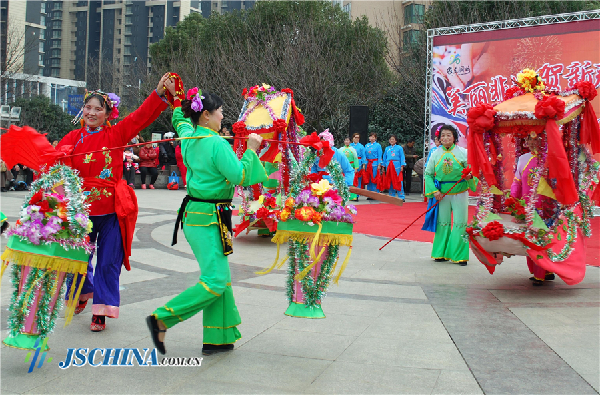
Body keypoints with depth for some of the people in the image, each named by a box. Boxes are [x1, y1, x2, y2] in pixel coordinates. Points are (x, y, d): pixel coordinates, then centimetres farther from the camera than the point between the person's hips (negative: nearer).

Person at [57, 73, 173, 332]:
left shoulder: (116, 134, -1)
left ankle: (101, 312, 12)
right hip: (82, 208, 3)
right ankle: (82, 295, 45)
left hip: (112, 210, -2)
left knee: (108, 262, 1)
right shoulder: (74, 138, 6)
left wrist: (159, 93, -25)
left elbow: (141, 117, -12)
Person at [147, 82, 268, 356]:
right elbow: (240, 177, -19)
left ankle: (218, 337, 16)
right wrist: (251, 150, -8)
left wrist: (177, 97, 41)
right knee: (214, 282, -8)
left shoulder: (188, 137, 9)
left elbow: (180, 120, 32)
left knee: (220, 278, 12)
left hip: (195, 213, 10)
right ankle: (161, 319, -6)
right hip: (208, 219, -10)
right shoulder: (217, 144, -16)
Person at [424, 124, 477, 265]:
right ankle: (441, 253, 20)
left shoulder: (463, 153, -2)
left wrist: (470, 176, -24)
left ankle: (460, 255, 7)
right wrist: (434, 191, -5)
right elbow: (428, 174, 6)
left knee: (460, 223, -1)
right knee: (442, 223, 8)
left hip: (459, 193, -2)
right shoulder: (435, 154, 3)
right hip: (442, 193, 2)